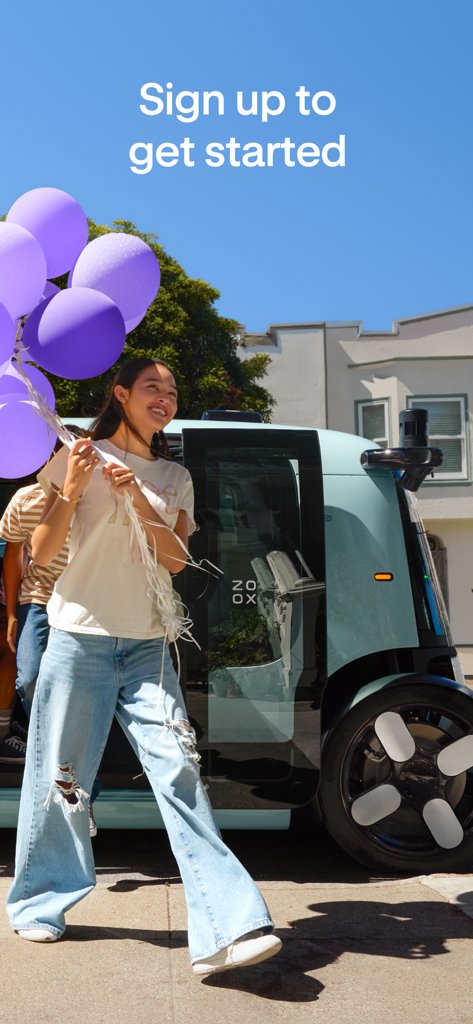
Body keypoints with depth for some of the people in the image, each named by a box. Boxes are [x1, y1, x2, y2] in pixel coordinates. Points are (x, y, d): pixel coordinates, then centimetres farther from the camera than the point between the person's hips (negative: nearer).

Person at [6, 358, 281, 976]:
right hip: (79, 639, -2)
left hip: (147, 647, 3)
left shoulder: (175, 479, 15)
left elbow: (177, 559, 1)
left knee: (179, 770, -9)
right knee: (60, 779, 5)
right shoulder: (82, 457, 3)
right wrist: (72, 489, -14)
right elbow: (43, 553, 0)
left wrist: (138, 499, -12)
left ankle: (227, 929, -12)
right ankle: (39, 904, 28)